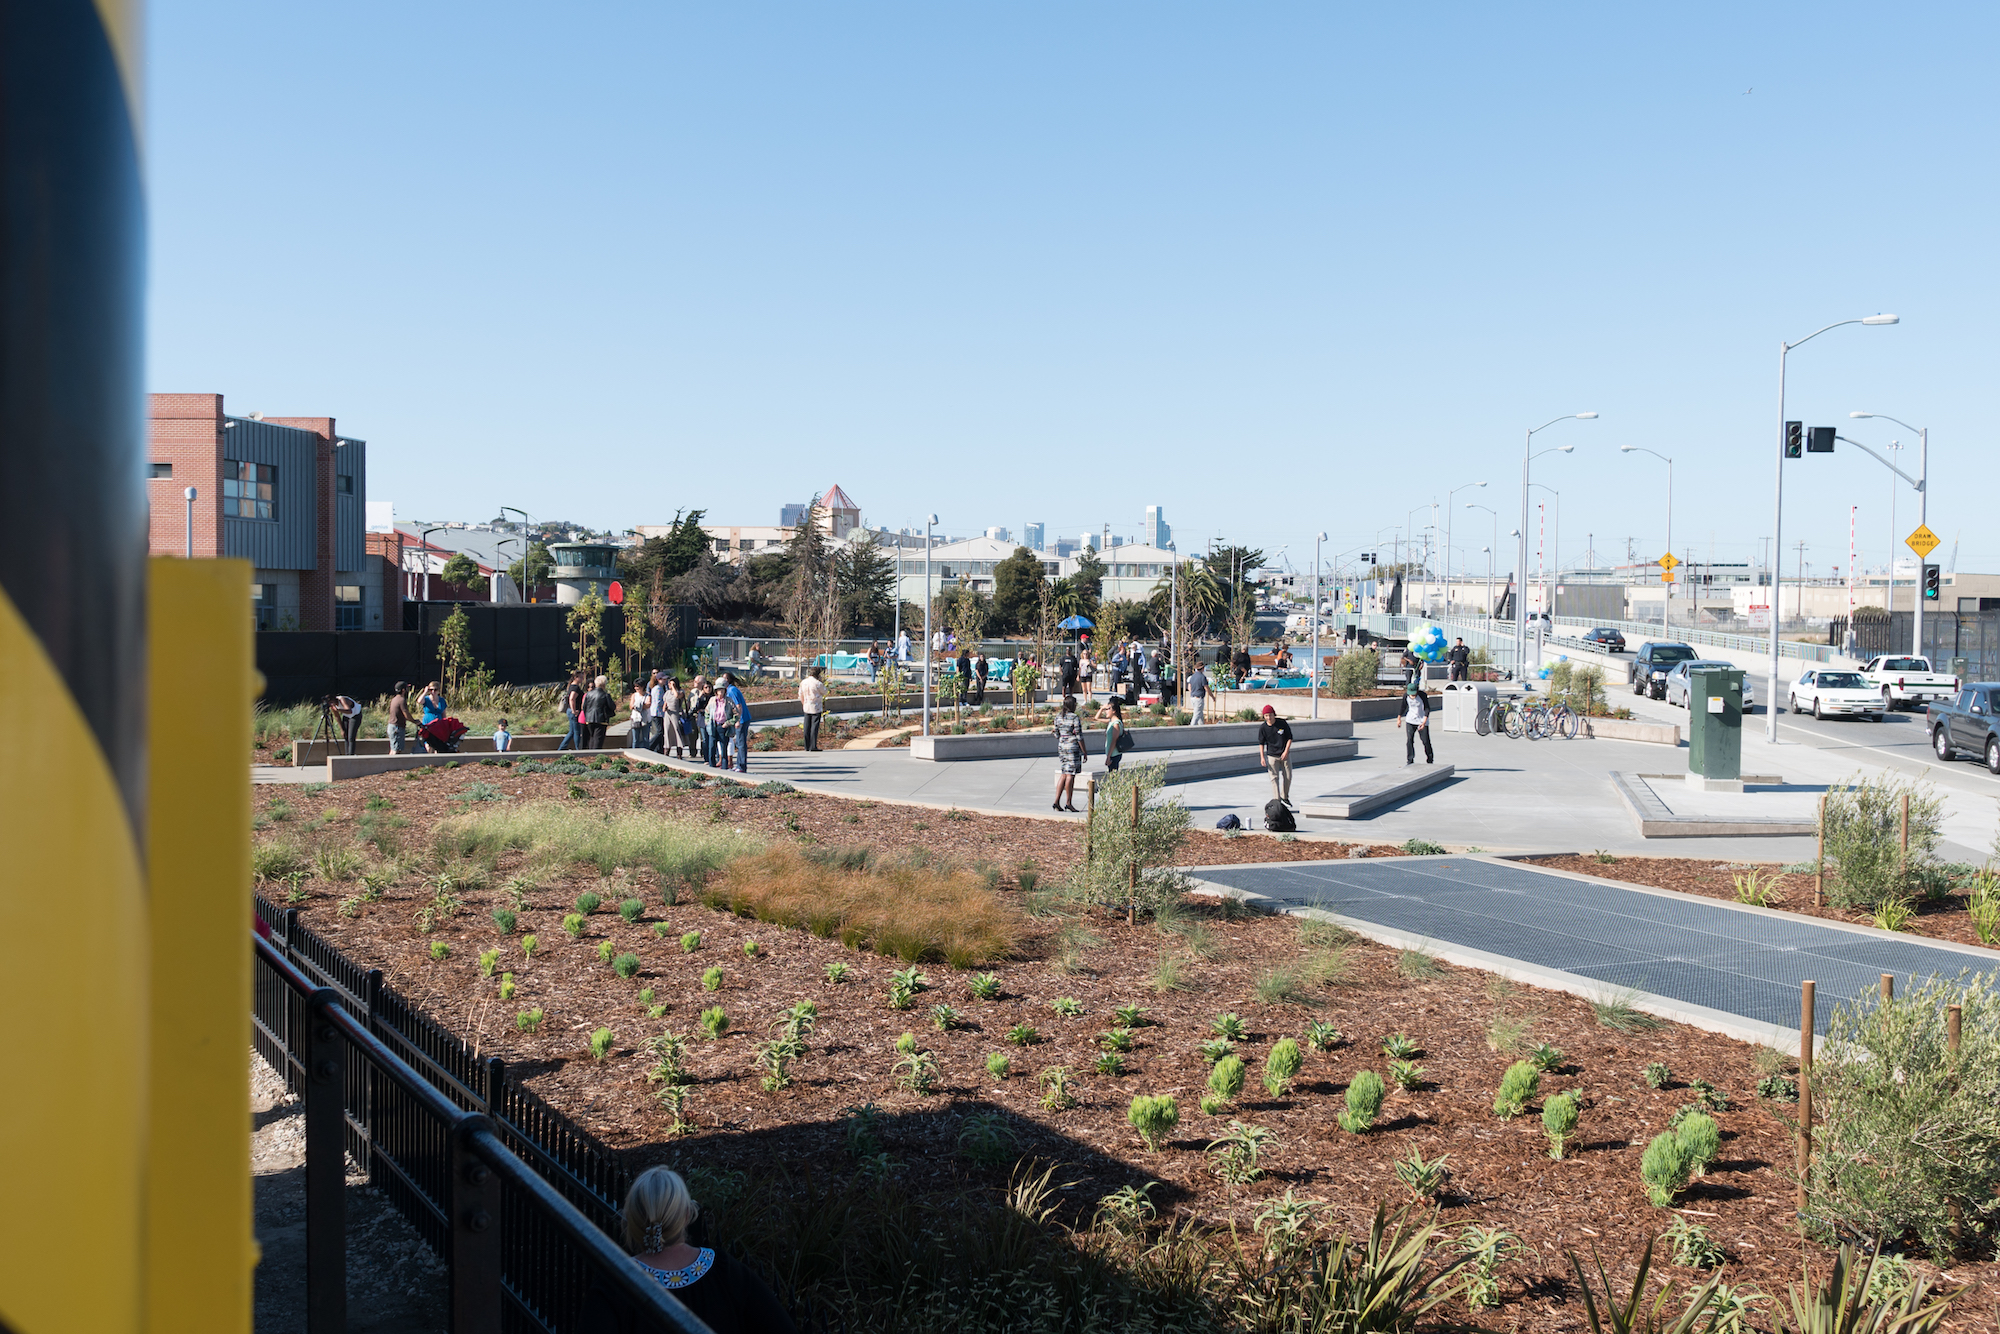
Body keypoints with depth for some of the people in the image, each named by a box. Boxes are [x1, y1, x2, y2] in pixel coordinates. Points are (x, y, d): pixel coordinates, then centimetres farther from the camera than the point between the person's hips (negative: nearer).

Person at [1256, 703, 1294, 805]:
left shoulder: (1282, 723, -9)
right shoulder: (1263, 728, -9)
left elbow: (1290, 738, -3)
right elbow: (1261, 743, 2)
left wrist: (1286, 752, -12)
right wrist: (1262, 757, -4)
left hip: (1285, 755, 1)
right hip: (1272, 756, -1)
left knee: (1288, 777, 8)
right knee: (1274, 778, -6)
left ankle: (1285, 796, 30)